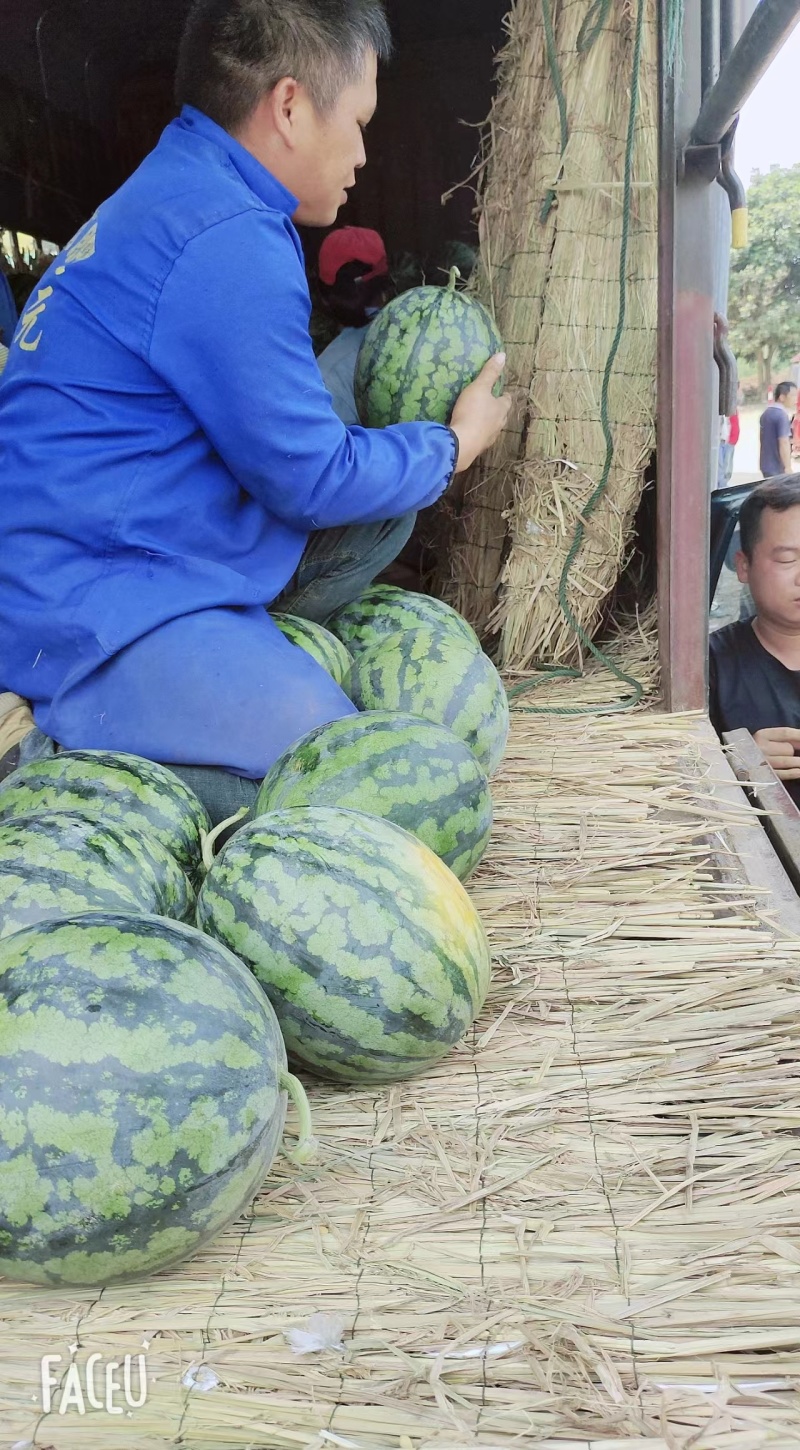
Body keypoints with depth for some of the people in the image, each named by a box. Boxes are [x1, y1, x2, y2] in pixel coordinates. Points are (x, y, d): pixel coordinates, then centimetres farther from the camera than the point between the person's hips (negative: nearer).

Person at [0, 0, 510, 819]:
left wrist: (422, 436, 19)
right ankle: (69, 762, -11)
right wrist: (453, 447, 3)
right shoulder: (226, 244, -19)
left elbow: (269, 425, 21)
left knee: (382, 515, 11)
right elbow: (310, 478, -14)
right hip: (97, 610, -10)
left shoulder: (173, 199, 14)